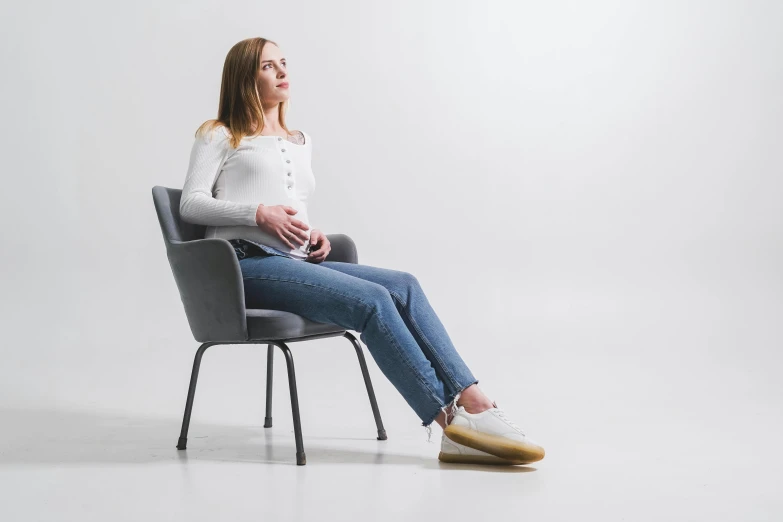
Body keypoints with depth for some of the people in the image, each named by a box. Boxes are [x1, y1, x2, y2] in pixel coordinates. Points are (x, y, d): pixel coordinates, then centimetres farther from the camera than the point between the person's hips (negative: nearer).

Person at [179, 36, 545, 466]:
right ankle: (451, 422, -28)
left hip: (296, 263, 6)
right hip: (247, 262, -6)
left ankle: (473, 404, -31)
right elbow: (191, 204, 0)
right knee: (372, 301, -28)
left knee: (403, 286, -21)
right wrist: (259, 213, -13)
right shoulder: (219, 135, 11)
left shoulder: (300, 142, 29)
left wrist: (313, 236, 7)